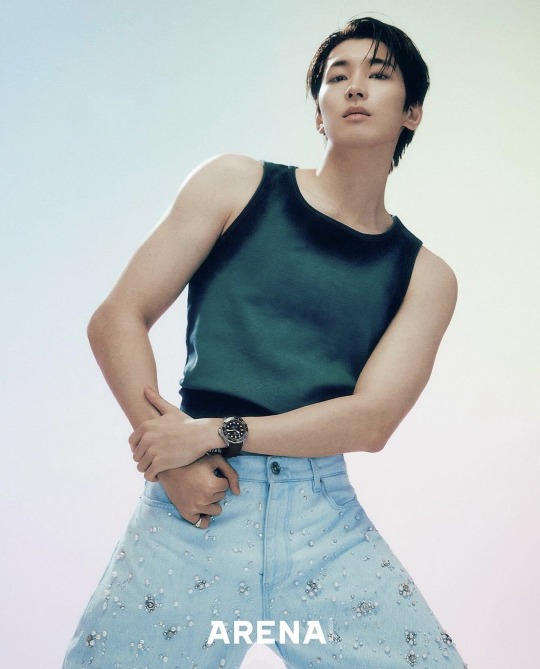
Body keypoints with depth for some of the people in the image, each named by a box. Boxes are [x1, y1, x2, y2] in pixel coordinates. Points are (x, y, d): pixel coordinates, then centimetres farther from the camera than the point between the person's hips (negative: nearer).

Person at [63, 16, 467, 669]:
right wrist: (171, 461, -10)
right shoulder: (237, 186, 5)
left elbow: (372, 420, -3)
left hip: (326, 520, 2)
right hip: (193, 503, -1)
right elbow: (116, 321, 2)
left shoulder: (424, 274, 8)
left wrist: (214, 431, -13)